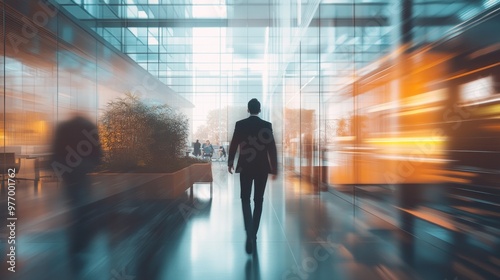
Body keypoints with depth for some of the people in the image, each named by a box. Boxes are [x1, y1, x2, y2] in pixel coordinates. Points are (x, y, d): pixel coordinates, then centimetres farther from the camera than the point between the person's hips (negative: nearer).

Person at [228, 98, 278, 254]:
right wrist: (274, 167, 3)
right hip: (262, 168, 1)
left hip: (245, 167, 0)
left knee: (245, 199, 8)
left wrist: (230, 162, 14)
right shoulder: (267, 125, -3)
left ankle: (250, 233, -11)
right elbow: (272, 148, -4)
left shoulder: (240, 124, -3)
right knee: (258, 200, 13)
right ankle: (253, 233, 22)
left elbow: (233, 145, 0)